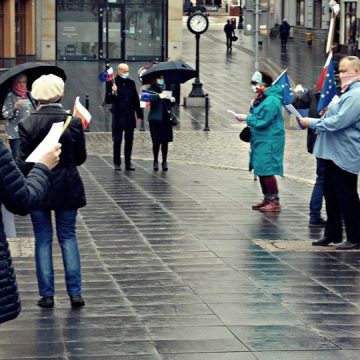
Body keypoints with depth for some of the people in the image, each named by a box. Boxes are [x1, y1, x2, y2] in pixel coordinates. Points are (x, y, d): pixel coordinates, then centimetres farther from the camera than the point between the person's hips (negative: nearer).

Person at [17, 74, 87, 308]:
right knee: (68, 237, 10)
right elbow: (80, 158, 1)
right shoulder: (73, 122, -8)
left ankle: (47, 294, 8)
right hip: (67, 188, 1)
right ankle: (75, 293, 6)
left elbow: (23, 162, -10)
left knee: (43, 240, 8)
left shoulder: (28, 124, -11)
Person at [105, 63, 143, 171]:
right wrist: (113, 93, -28)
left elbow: (136, 99, 13)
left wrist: (139, 114, 13)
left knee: (129, 141, 8)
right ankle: (117, 163, 8)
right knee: (117, 141, 1)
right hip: (118, 118, -4)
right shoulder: (114, 83, -6)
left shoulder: (131, 83, 8)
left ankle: (128, 163, 14)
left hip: (130, 117, 4)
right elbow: (108, 100, -8)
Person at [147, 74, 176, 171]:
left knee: (165, 141, 3)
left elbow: (170, 104, 19)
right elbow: (150, 98, -23)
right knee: (156, 141, -3)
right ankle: (156, 161, 7)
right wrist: (160, 96, -37)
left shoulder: (165, 89, 15)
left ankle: (164, 161, 9)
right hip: (155, 119, -4)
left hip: (166, 119, 4)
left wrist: (171, 100, -3)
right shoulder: (151, 90, -1)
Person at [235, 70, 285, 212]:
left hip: (269, 142, -10)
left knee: (267, 171, -10)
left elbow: (262, 121, -20)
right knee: (260, 171, 15)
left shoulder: (271, 101, -19)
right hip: (260, 140, 10)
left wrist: (246, 118, -11)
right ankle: (267, 199, 24)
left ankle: (275, 202, -7)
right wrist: (253, 108, 5)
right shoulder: (262, 98, 12)